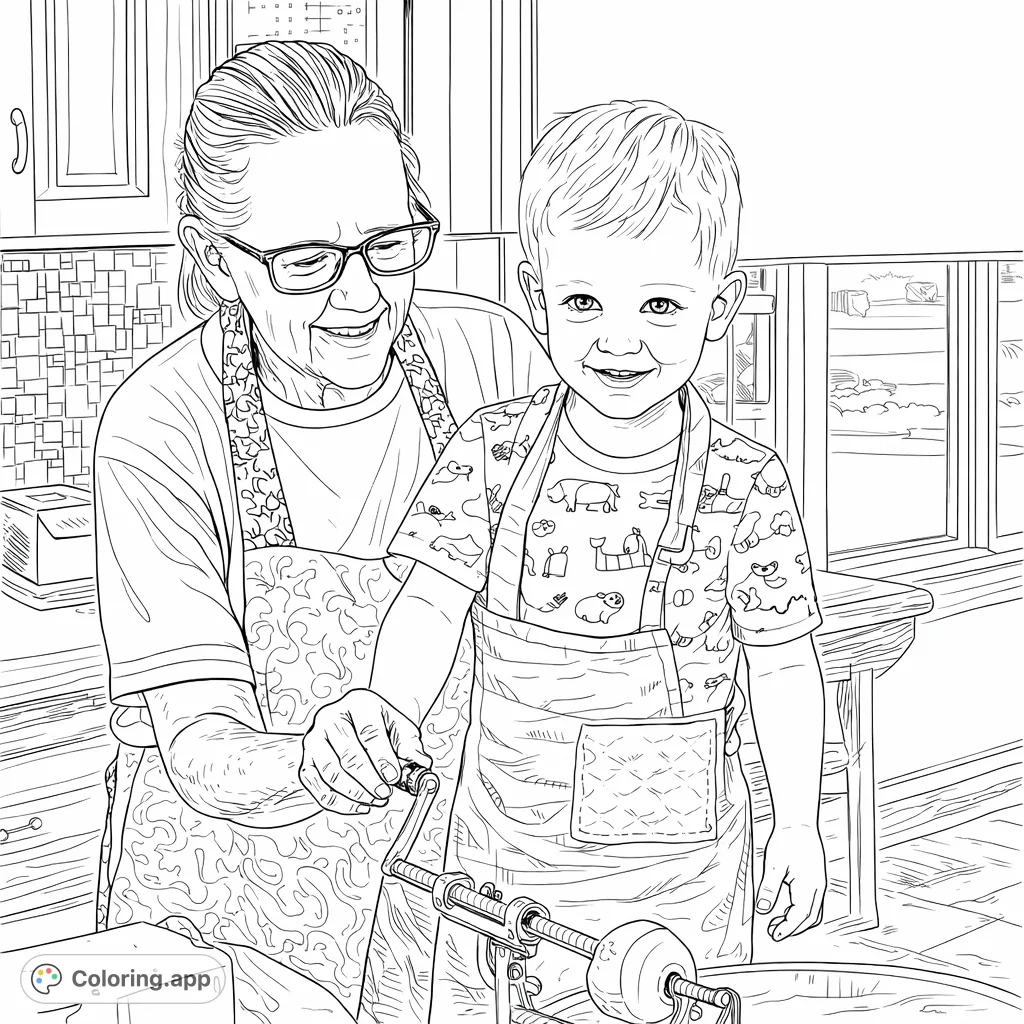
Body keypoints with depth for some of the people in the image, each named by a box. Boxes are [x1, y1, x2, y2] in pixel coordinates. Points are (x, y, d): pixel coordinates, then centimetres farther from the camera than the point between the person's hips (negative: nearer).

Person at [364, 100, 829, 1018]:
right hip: (506, 857, 2)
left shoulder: (744, 486, -10)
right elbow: (430, 605, -12)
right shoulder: (492, 452, -7)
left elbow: (783, 665, -1)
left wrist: (800, 825, 5)